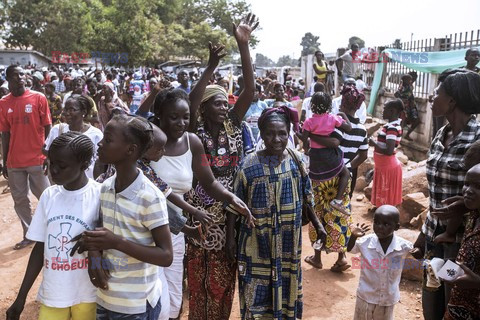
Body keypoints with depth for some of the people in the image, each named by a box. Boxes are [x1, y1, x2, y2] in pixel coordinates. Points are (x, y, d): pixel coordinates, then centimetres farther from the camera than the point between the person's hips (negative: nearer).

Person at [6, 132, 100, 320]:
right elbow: (40, 248, 6)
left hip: (87, 295, -3)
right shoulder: (48, 196, 0)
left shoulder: (99, 195, -14)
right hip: (52, 293, 4)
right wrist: (21, 297, 8)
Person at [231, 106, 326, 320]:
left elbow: (306, 198, 8)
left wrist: (317, 225, 12)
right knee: (257, 293, 8)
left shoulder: (296, 161, -5)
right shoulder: (249, 166, -15)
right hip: (257, 244, -3)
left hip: (288, 243, 3)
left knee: (286, 288, 19)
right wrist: (231, 239, -4)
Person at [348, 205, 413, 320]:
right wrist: (353, 236, -20)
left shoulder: (404, 247, -19)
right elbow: (349, 249, -3)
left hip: (388, 298, 0)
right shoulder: (365, 242, -20)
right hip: (366, 296, 0)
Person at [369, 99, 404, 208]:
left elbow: (389, 151, -31)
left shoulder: (392, 128, -23)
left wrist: (374, 144, -19)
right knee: (384, 197, 19)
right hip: (384, 166, 9)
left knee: (386, 200, 2)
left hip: (388, 167, -9)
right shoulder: (394, 124, 6)